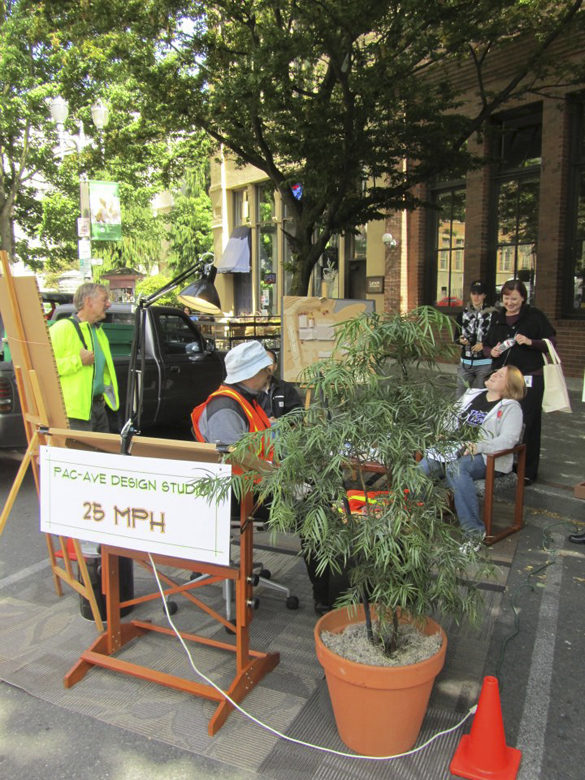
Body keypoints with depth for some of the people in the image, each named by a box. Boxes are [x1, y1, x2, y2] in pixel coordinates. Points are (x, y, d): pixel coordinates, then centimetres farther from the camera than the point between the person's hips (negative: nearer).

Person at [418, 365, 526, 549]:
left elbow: (509, 439, -12)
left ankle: (474, 530, -31)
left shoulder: (510, 408, 4)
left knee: (456, 467, -38)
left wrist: (479, 447, -26)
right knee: (424, 467, -26)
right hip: (456, 448, 5)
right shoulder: (472, 395, 22)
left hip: (487, 458, -5)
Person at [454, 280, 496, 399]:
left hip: (485, 363, -3)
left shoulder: (493, 314, -3)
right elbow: (456, 337, 14)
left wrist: (484, 344, -15)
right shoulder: (463, 314, 9)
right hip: (466, 362, 4)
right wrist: (461, 340, -8)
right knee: (460, 396, 6)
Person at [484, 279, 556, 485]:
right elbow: (486, 346, 17)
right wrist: (491, 351, -5)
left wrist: (531, 342, -20)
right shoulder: (498, 318, 13)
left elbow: (551, 343, -4)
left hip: (530, 379, -4)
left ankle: (528, 471, 10)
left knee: (528, 424, 0)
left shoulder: (534, 316, -2)